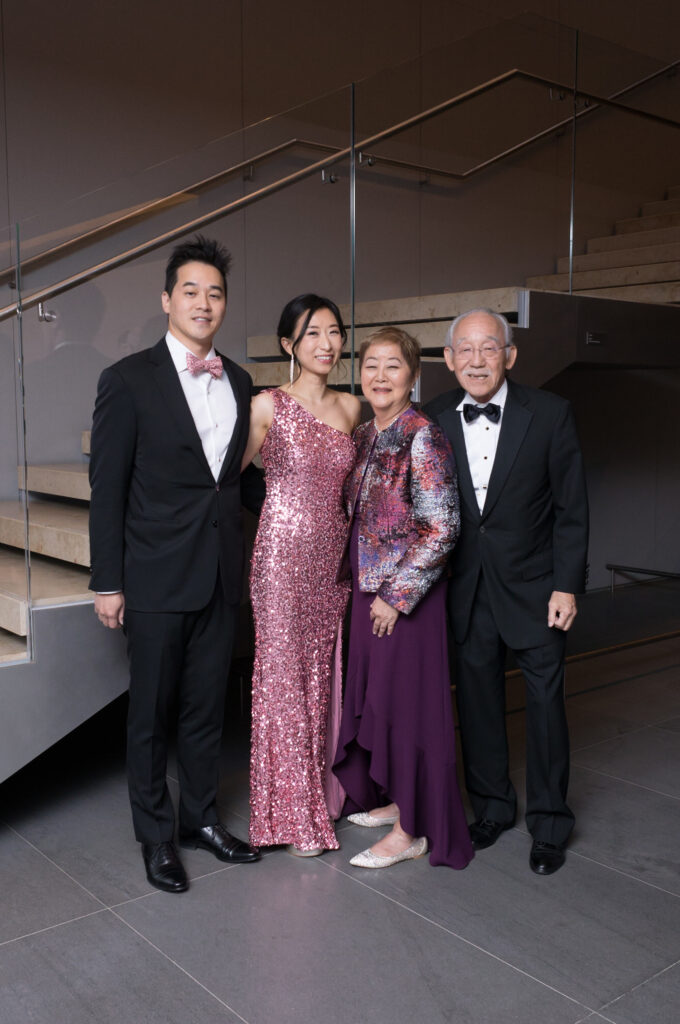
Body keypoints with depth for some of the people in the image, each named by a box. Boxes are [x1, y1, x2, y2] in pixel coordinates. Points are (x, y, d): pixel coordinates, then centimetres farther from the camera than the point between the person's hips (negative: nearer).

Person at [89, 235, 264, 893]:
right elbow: (107, 488, -8)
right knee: (151, 713, 9)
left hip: (220, 575, 5)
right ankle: (155, 836, 27)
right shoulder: (129, 379, -8)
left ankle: (201, 819, 35)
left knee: (206, 708, 17)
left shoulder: (238, 382, 9)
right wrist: (107, 582, -10)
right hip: (156, 579, -5)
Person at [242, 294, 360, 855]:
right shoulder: (268, 405, -7)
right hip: (283, 554, -5)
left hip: (333, 555, 5)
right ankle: (294, 813, 18)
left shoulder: (350, 407, 9)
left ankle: (325, 791, 29)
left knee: (325, 673, 13)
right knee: (284, 674, 3)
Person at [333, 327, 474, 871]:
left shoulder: (424, 437, -16)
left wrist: (399, 595, -17)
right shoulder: (364, 435, 8)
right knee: (374, 693, 16)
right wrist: (356, 576, 10)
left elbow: (442, 528, -19)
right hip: (367, 587, 8)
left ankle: (412, 831, 14)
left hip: (407, 593, -8)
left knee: (407, 697, 1)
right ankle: (393, 798, 34)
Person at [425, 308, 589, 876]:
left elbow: (572, 507, -6)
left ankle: (549, 823, 24)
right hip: (466, 587, 3)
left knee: (546, 697, 5)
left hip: (533, 584, -2)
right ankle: (492, 806, 32)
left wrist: (567, 585, -9)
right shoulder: (432, 419, -2)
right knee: (478, 696, 13)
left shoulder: (551, 413, -9)